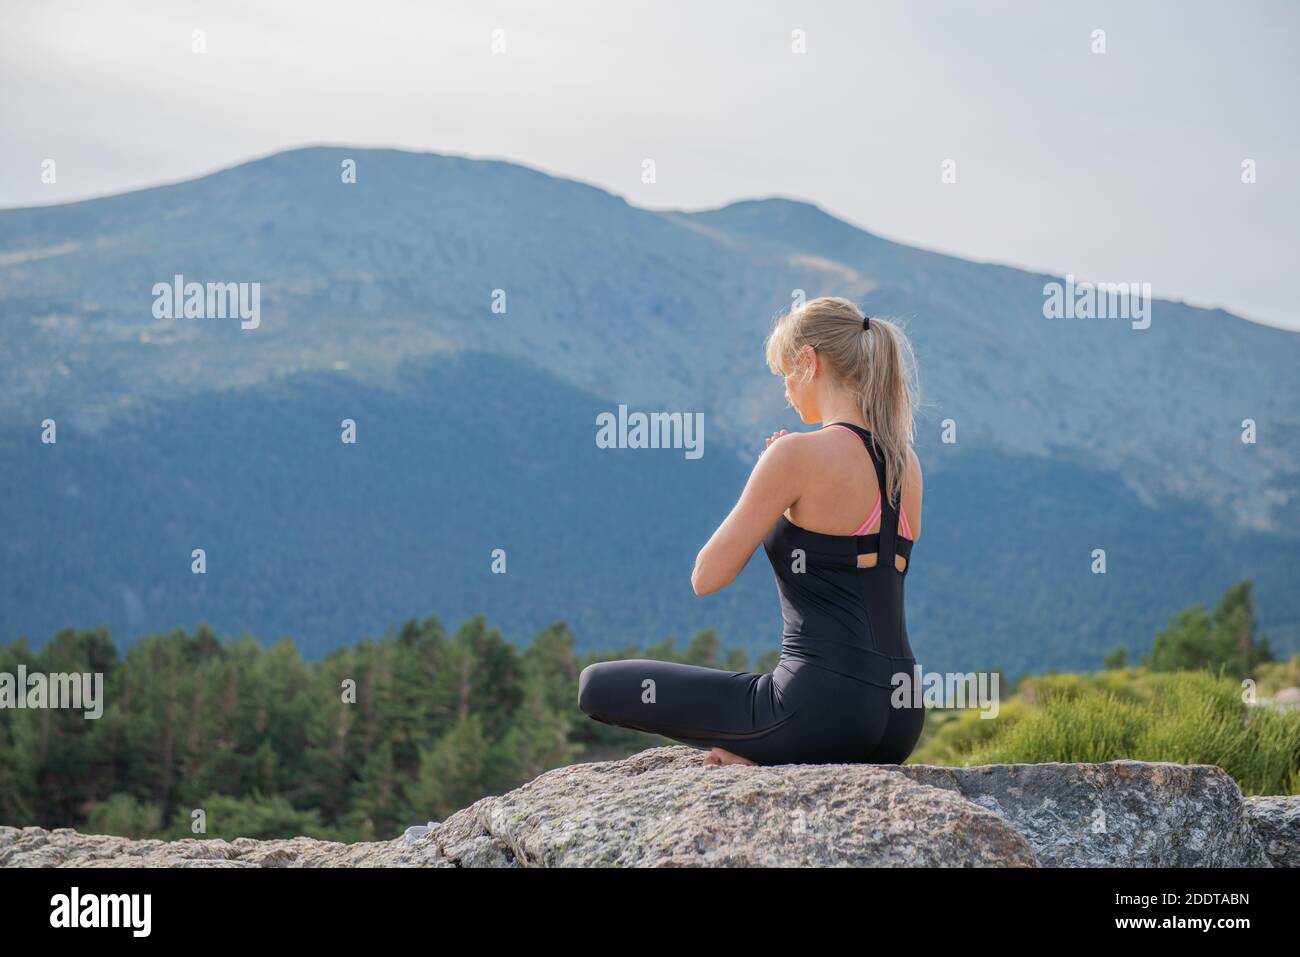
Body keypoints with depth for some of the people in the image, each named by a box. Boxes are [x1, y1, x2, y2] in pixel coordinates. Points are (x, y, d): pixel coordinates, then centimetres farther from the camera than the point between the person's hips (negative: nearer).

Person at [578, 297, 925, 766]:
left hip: (821, 707, -8)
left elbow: (707, 577, -8)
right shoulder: (907, 463, 11)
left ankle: (751, 759, -5)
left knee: (596, 685, 3)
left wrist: (765, 483, 6)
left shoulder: (798, 454, -12)